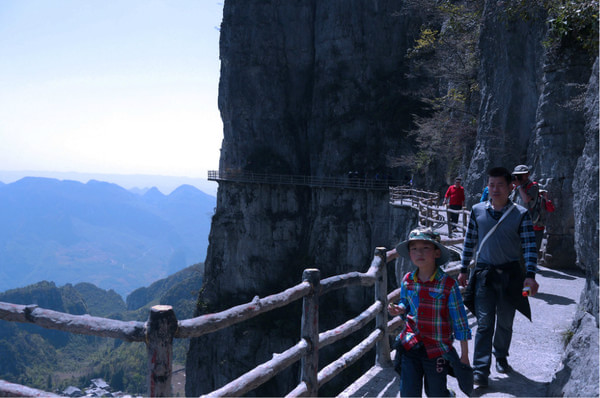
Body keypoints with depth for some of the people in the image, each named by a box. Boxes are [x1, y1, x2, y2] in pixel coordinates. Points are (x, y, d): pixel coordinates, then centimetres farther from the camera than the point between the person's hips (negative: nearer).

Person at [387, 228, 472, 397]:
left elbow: (459, 320, -7)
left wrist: (464, 354, -3)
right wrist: (399, 309, -9)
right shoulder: (407, 280, -2)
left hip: (437, 349, -3)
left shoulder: (448, 284, -14)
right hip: (410, 345, 3)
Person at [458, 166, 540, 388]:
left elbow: (529, 246, -5)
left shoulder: (521, 214, -3)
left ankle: (501, 357, 36)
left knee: (505, 321, 14)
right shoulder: (477, 211, 1)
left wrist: (530, 275, -14)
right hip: (484, 273, 0)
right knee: (484, 322, -6)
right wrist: (463, 269, 9)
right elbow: (470, 241, 8)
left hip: (510, 274, 0)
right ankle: (481, 370, -4)